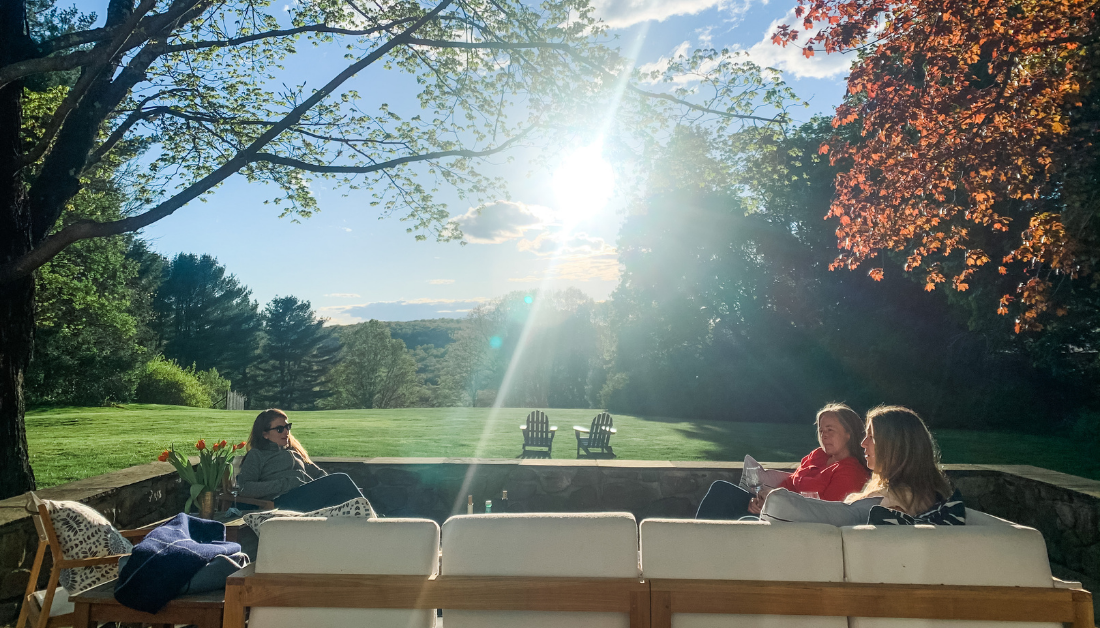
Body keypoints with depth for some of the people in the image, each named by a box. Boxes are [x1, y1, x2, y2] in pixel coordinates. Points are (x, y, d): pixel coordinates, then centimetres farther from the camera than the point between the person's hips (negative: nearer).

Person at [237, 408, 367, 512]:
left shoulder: (294, 452, 35)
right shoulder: (256, 455, 17)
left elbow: (317, 473, 30)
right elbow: (244, 487, 1)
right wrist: (284, 484, -9)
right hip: (285, 499, -6)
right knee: (341, 480, -27)